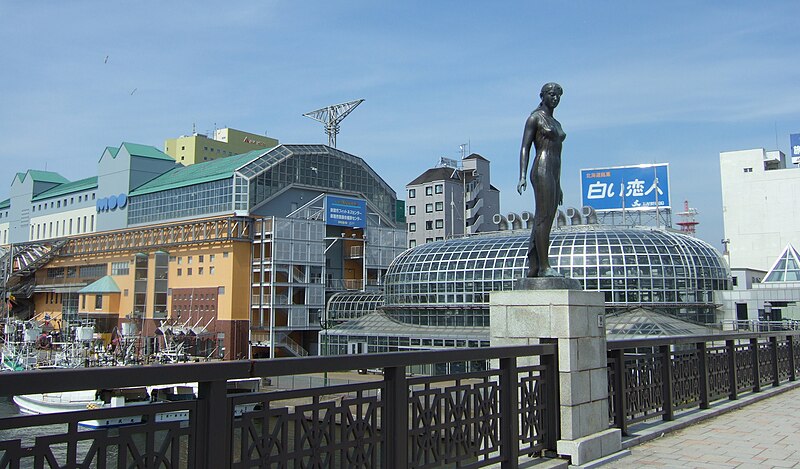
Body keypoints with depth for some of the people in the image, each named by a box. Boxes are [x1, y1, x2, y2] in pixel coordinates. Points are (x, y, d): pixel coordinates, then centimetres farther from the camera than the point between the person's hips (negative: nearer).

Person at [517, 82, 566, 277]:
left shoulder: (556, 124, 25)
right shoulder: (535, 118, 2)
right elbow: (525, 148, -6)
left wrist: (559, 186, 24)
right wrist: (522, 176, -18)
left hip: (553, 174, 8)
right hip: (541, 171, -8)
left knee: (541, 222, 3)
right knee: (544, 218, -14)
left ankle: (532, 268, 2)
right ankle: (544, 266, -15)